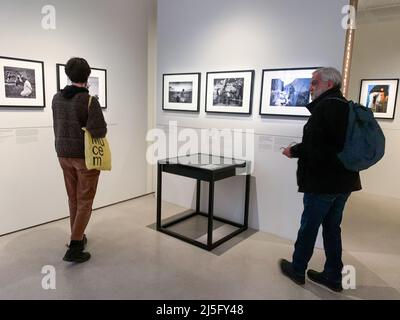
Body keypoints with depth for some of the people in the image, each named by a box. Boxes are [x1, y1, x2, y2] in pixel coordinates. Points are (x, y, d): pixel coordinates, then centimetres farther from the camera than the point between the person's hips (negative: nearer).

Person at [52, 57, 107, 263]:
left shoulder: (57, 98, 3)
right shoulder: (89, 100, -17)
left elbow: (57, 127, 9)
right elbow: (99, 130, -23)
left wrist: (63, 147, 18)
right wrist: (90, 130, 0)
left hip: (63, 154, 6)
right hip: (85, 156, -6)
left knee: (73, 198, 17)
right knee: (85, 201, 3)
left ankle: (77, 238, 30)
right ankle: (74, 248, 2)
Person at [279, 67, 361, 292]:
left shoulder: (325, 106, -16)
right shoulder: (346, 106, 14)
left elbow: (314, 145, -25)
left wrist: (293, 151, -10)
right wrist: (300, 150, 11)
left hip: (322, 181, -9)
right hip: (343, 180, 9)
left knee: (309, 227, 7)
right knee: (332, 228, 17)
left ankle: (298, 270, 24)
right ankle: (333, 276, 27)